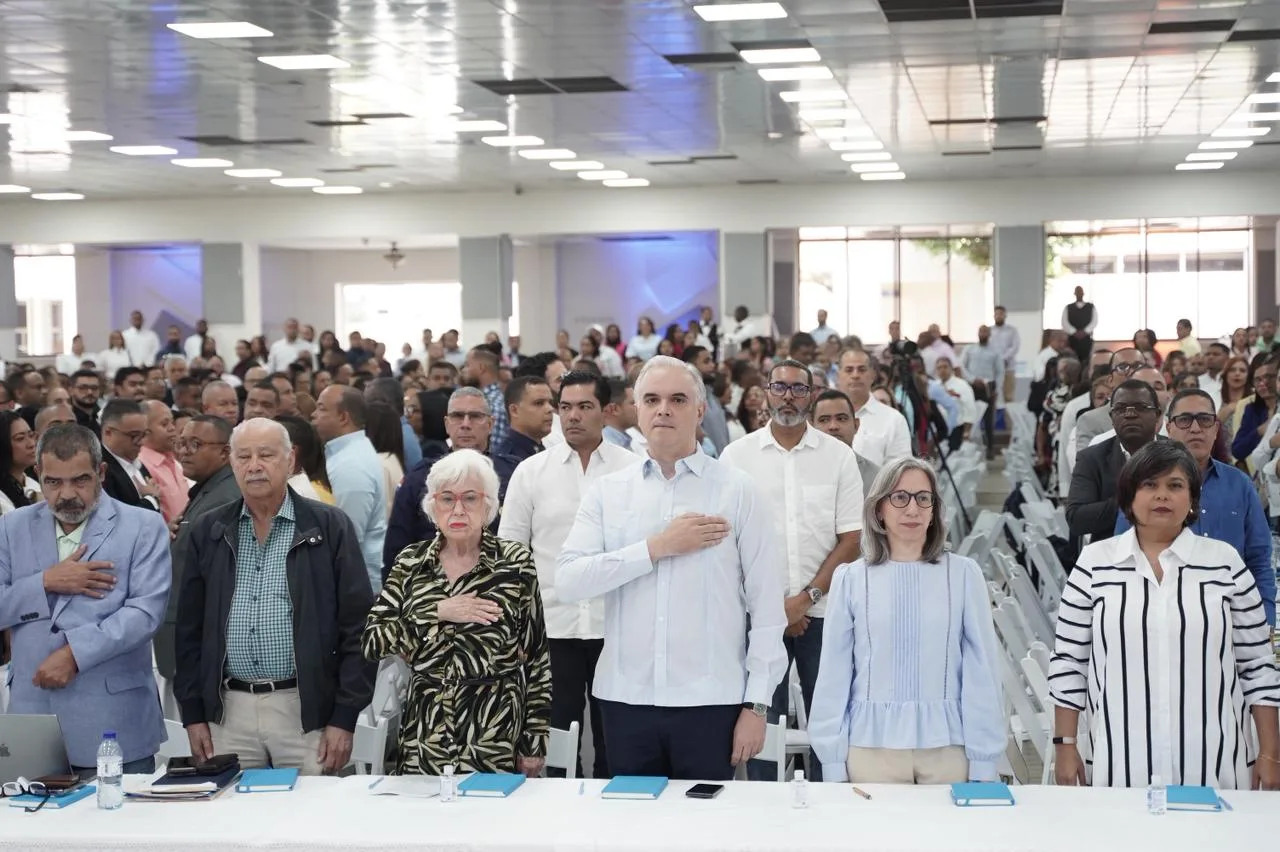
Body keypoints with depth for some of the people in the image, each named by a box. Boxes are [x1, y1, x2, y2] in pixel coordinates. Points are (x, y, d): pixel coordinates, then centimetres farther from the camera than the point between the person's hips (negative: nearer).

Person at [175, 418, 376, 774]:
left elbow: (357, 627, -3)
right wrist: (192, 715, 6)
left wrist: (345, 718, -7)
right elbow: (189, 628, 12)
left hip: (306, 710, -2)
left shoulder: (330, 527, -1)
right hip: (228, 711, 3)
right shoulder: (208, 532, 9)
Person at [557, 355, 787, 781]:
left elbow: (766, 601, 0)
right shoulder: (606, 491, 7)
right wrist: (658, 547, -12)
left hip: (710, 700, -2)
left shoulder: (738, 492, 1)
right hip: (626, 698, 2)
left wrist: (757, 705, -4)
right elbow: (567, 580, -5)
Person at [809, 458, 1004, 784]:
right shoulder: (850, 579, 3)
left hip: (948, 747, 0)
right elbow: (834, 675, 5)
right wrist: (833, 764, 5)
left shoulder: (963, 574, 1)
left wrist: (983, 761, 1)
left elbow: (981, 669, 2)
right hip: (872, 748, 0)